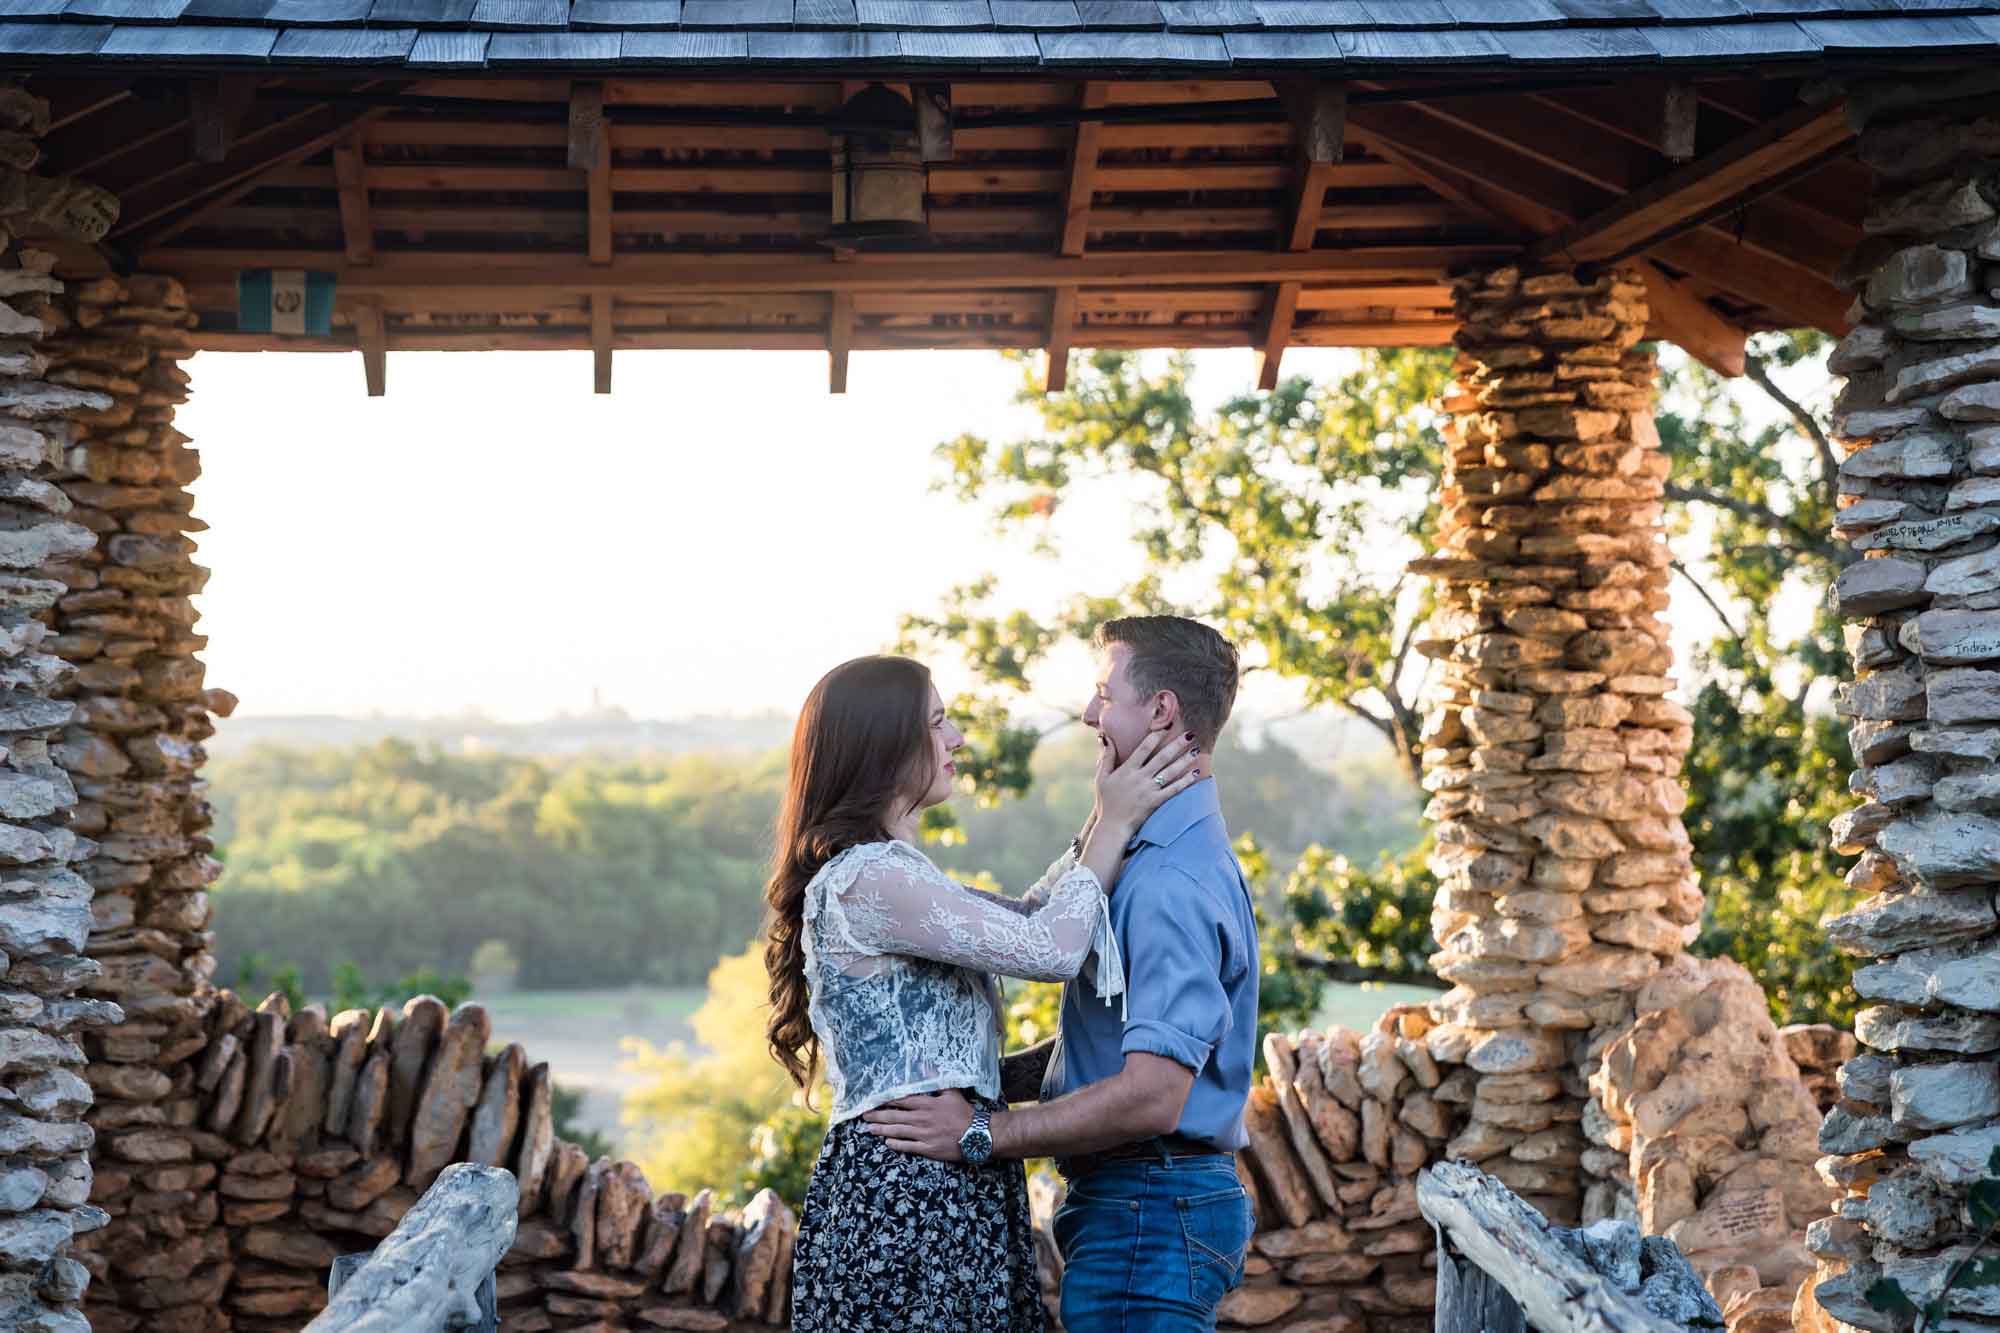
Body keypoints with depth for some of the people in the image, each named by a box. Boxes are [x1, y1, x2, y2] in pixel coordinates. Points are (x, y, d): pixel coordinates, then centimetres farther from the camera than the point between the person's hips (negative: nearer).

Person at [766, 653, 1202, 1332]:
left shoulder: (887, 873, 16)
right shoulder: (866, 880, -17)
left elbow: (1026, 914, 20)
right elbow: (1049, 948, -18)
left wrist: (1108, 822, 9)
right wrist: (1114, 824, -7)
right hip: (910, 1183, -10)